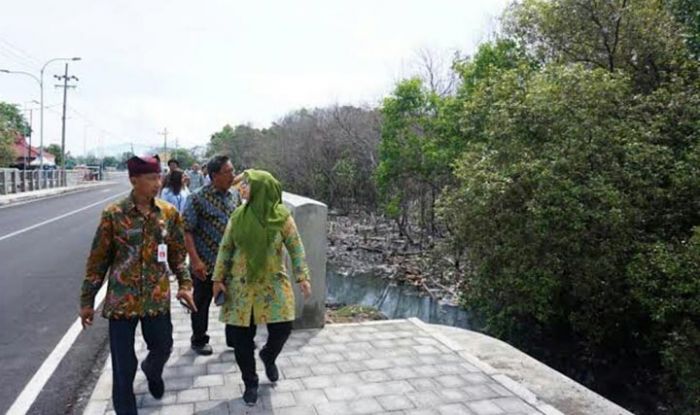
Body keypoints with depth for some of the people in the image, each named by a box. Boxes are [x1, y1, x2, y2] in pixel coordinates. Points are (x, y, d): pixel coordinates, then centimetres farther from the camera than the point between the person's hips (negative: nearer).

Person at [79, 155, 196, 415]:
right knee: (123, 366, 5)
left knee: (163, 348, 17)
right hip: (122, 300, -2)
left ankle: (152, 371, 53)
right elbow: (98, 260, -3)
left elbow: (178, 254, 8)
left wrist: (185, 283, -5)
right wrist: (87, 300, 1)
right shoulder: (113, 214, -9)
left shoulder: (169, 213, -1)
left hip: (158, 298, 3)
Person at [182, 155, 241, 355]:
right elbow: (187, 231, -13)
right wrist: (195, 260, -19)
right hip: (206, 263, -4)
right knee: (202, 303, 13)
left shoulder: (235, 195, 2)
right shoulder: (198, 198, -14)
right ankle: (199, 340, 32)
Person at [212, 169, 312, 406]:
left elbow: (296, 248, -4)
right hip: (241, 285, 2)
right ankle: (250, 383, 26)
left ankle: (268, 356, 35)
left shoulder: (281, 216, -10)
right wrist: (218, 279, 1)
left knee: (282, 329, -2)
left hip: (272, 284, -1)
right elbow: (225, 248, 3)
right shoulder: (238, 216, -3)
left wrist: (302, 277, -8)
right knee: (241, 336, 4)